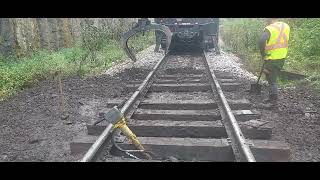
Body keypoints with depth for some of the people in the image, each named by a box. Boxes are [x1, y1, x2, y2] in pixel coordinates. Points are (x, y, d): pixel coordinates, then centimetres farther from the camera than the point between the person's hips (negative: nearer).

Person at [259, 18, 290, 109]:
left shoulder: (269, 29, -14)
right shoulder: (286, 26, 8)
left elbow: (261, 42, -28)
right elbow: (285, 41, 12)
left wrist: (263, 54, -14)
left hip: (272, 58, -7)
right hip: (282, 58, 7)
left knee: (272, 80, 1)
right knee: (272, 79, 20)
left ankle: (274, 102, 5)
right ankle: (271, 98, 30)